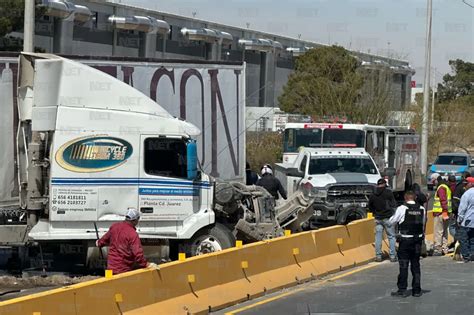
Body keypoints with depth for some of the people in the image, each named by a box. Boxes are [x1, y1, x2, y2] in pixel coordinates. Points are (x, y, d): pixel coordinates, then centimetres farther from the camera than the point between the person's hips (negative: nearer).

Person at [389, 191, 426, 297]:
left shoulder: (402, 209, -10)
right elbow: (423, 223, 11)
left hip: (405, 240, -4)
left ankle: (402, 289, 0)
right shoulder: (422, 209, 2)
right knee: (415, 265, 11)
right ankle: (417, 290, 12)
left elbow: (391, 221, -2)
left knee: (403, 265, 1)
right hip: (418, 240, 4)